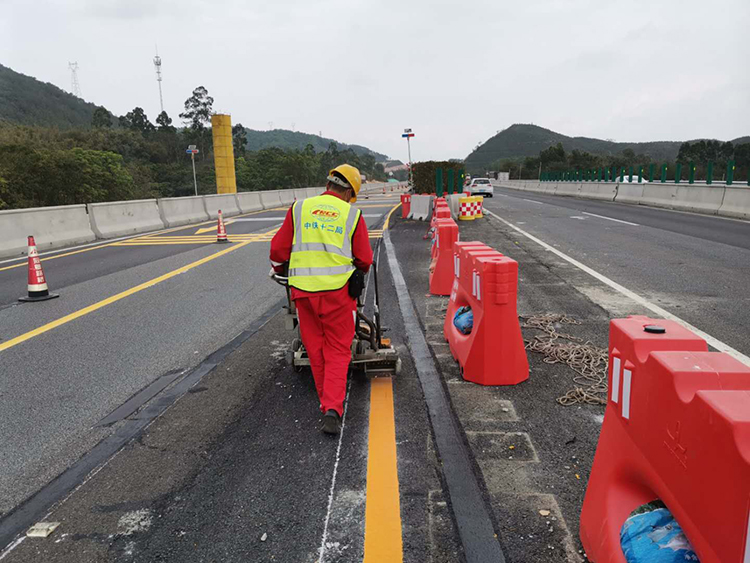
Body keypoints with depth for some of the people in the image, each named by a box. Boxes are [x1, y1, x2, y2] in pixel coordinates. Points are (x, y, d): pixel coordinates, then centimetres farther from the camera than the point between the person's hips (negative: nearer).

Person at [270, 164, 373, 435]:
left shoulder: (298, 208, 5)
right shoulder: (352, 215, 2)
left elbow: (278, 249, 7)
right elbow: (364, 260, 5)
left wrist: (280, 270, 28)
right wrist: (358, 273, 28)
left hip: (304, 290, 2)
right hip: (338, 290, -1)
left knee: (315, 349, 15)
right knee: (338, 350, 8)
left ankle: (328, 402, 27)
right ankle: (332, 409, -4)